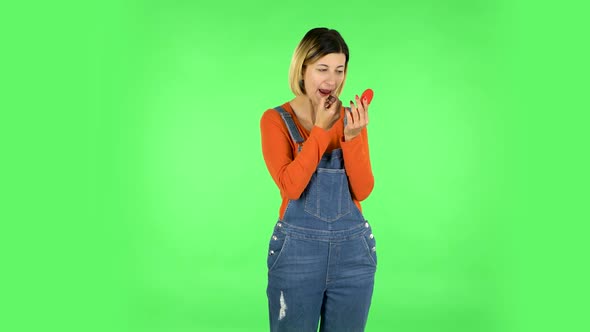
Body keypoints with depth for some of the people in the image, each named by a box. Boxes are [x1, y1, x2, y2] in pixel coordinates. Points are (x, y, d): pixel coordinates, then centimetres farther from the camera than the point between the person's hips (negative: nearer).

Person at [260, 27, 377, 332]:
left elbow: (362, 191, -4)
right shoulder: (275, 120, -4)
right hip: (297, 249, -3)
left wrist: (352, 137, -16)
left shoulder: (352, 119, 4)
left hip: (353, 250, 3)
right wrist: (321, 129, -17)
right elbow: (290, 186, -17)